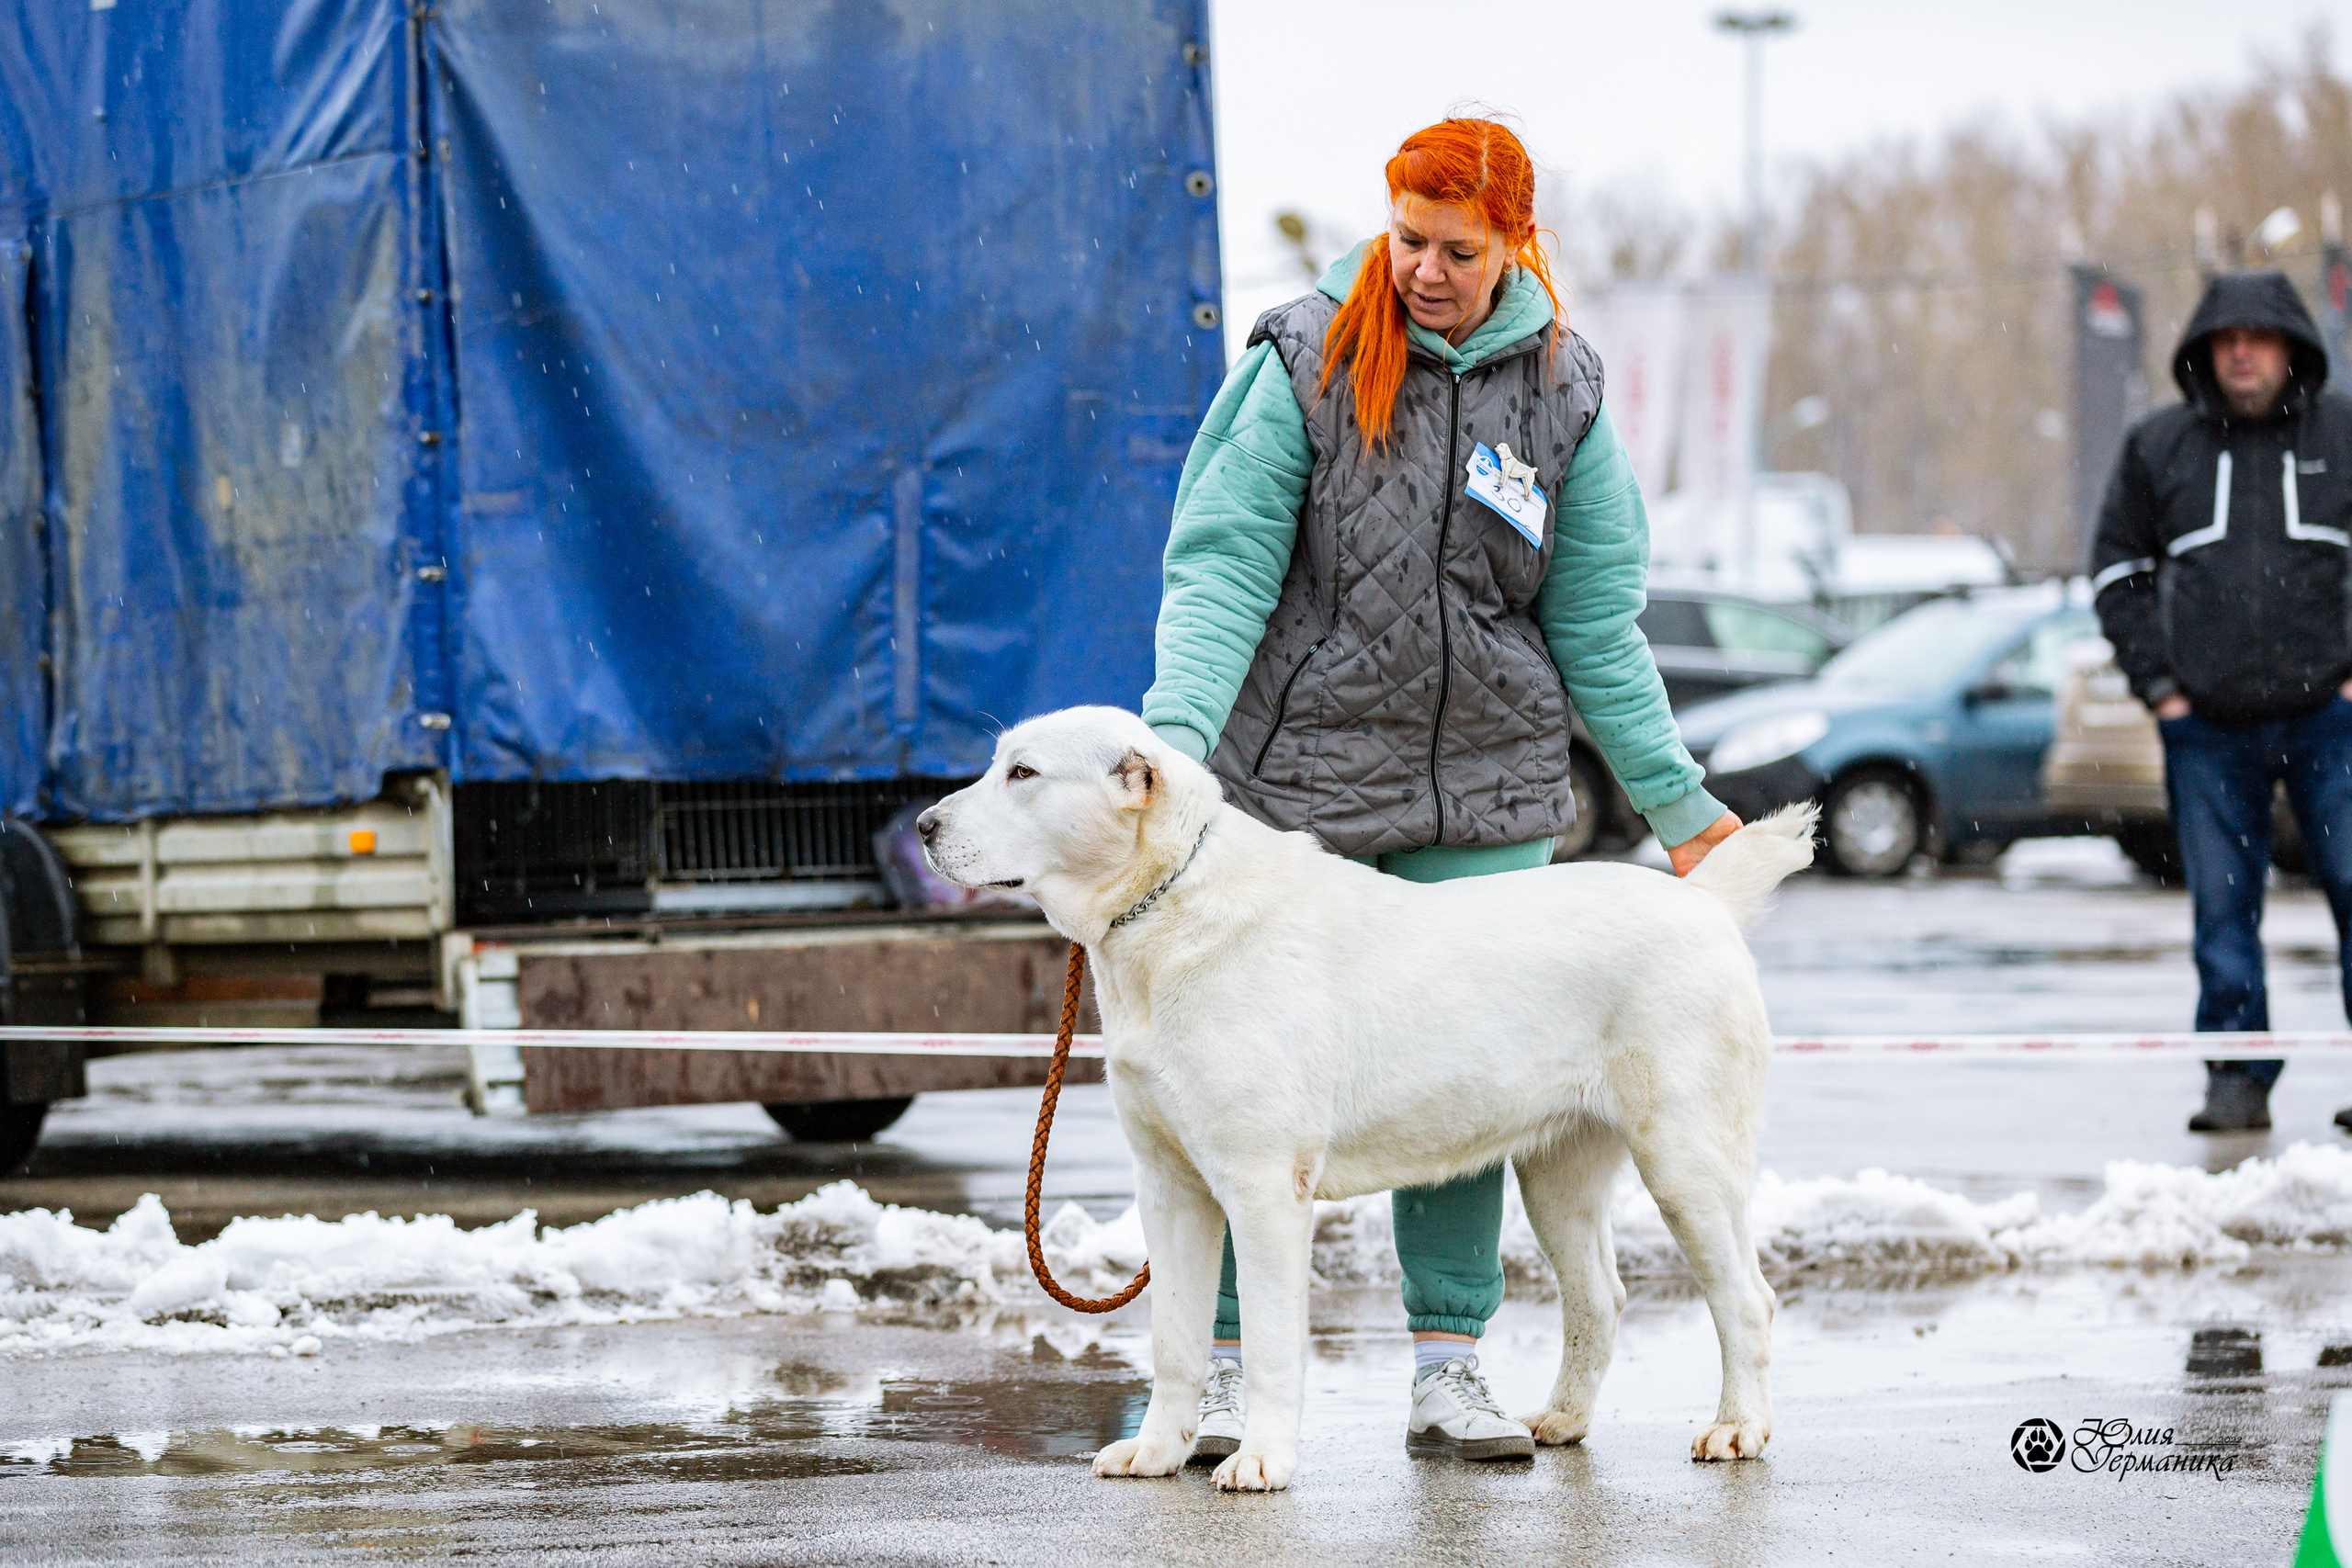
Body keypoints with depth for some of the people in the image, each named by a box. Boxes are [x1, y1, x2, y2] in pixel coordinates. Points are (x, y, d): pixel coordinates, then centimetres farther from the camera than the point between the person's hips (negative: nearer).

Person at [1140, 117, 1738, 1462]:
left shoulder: (1561, 391, 3)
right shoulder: (1312, 360, -4)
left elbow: (1597, 626, 8)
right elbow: (1223, 562, -9)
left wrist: (1678, 803, 7)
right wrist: (1178, 731, -22)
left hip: (1484, 795, 2)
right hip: (1295, 775, -2)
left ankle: (1451, 1368, 10)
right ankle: (1222, 1366, 7)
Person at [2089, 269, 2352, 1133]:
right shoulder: (2159, 446, 8)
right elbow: (2119, 572, 15)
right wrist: (2158, 681, 5)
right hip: (2206, 728, 1)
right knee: (2223, 908, 3)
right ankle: (2238, 1077, 9)